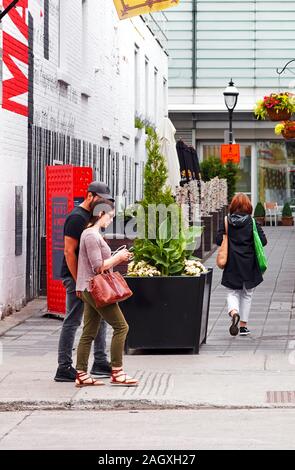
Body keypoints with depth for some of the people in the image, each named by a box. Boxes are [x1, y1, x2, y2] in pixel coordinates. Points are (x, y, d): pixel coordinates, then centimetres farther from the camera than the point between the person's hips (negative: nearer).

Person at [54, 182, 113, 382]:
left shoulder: (90, 217, 16)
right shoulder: (77, 218, -14)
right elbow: (69, 252, -19)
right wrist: (79, 282, -21)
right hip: (76, 277, -10)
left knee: (100, 318, 12)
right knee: (72, 322, -6)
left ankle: (100, 362, 19)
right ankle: (64, 368, -1)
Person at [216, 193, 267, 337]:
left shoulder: (226, 221, -4)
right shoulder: (252, 222, -7)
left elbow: (218, 240, -7)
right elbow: (263, 241, -10)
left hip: (232, 265, 0)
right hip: (249, 264, 0)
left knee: (232, 293, 9)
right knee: (247, 294, 13)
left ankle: (234, 313, -23)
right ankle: (243, 326, 14)